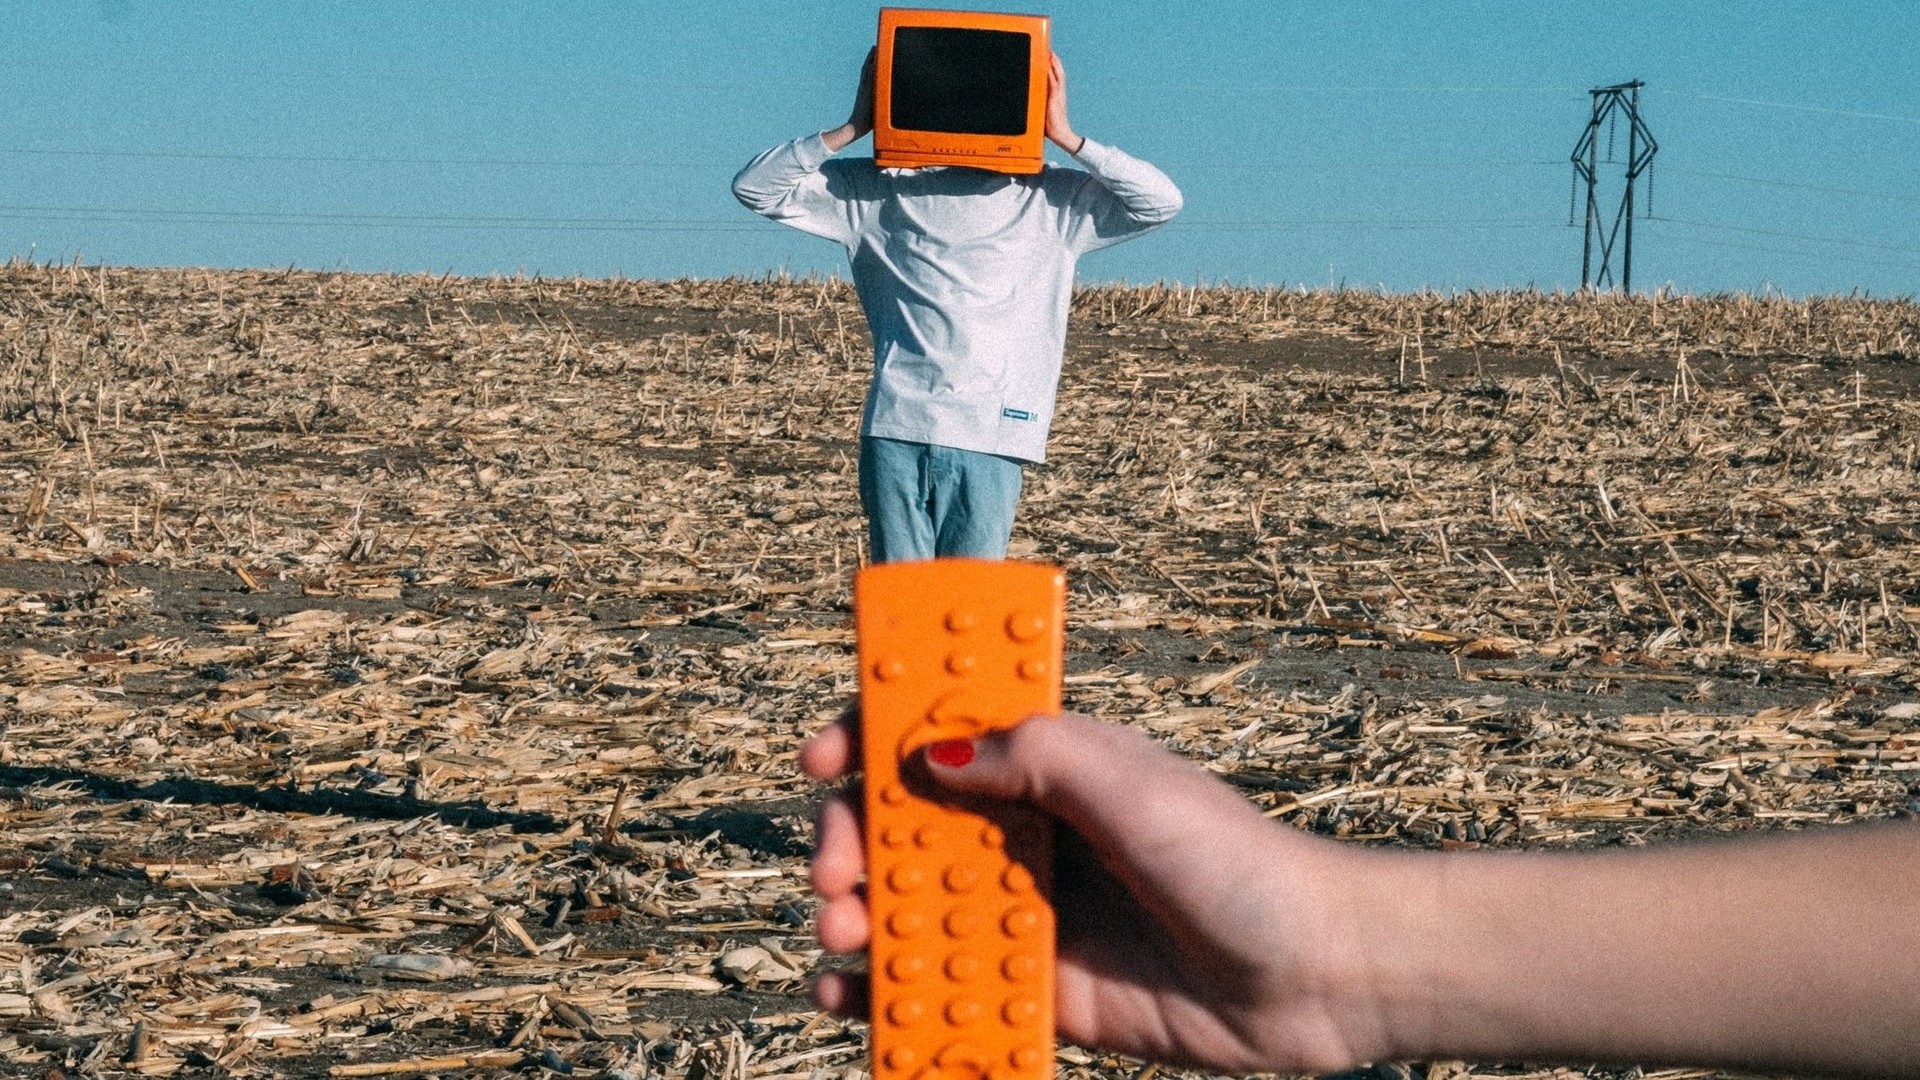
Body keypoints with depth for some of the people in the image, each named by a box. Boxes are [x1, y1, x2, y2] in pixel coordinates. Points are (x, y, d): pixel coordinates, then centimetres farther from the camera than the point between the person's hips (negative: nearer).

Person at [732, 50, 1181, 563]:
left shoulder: (1051, 199, 10)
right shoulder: (881, 190, 10)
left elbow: (1162, 201, -1)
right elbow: (756, 187, 8)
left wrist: (1066, 138, -3)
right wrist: (852, 129, 0)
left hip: (989, 441, -1)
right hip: (896, 430, 1)